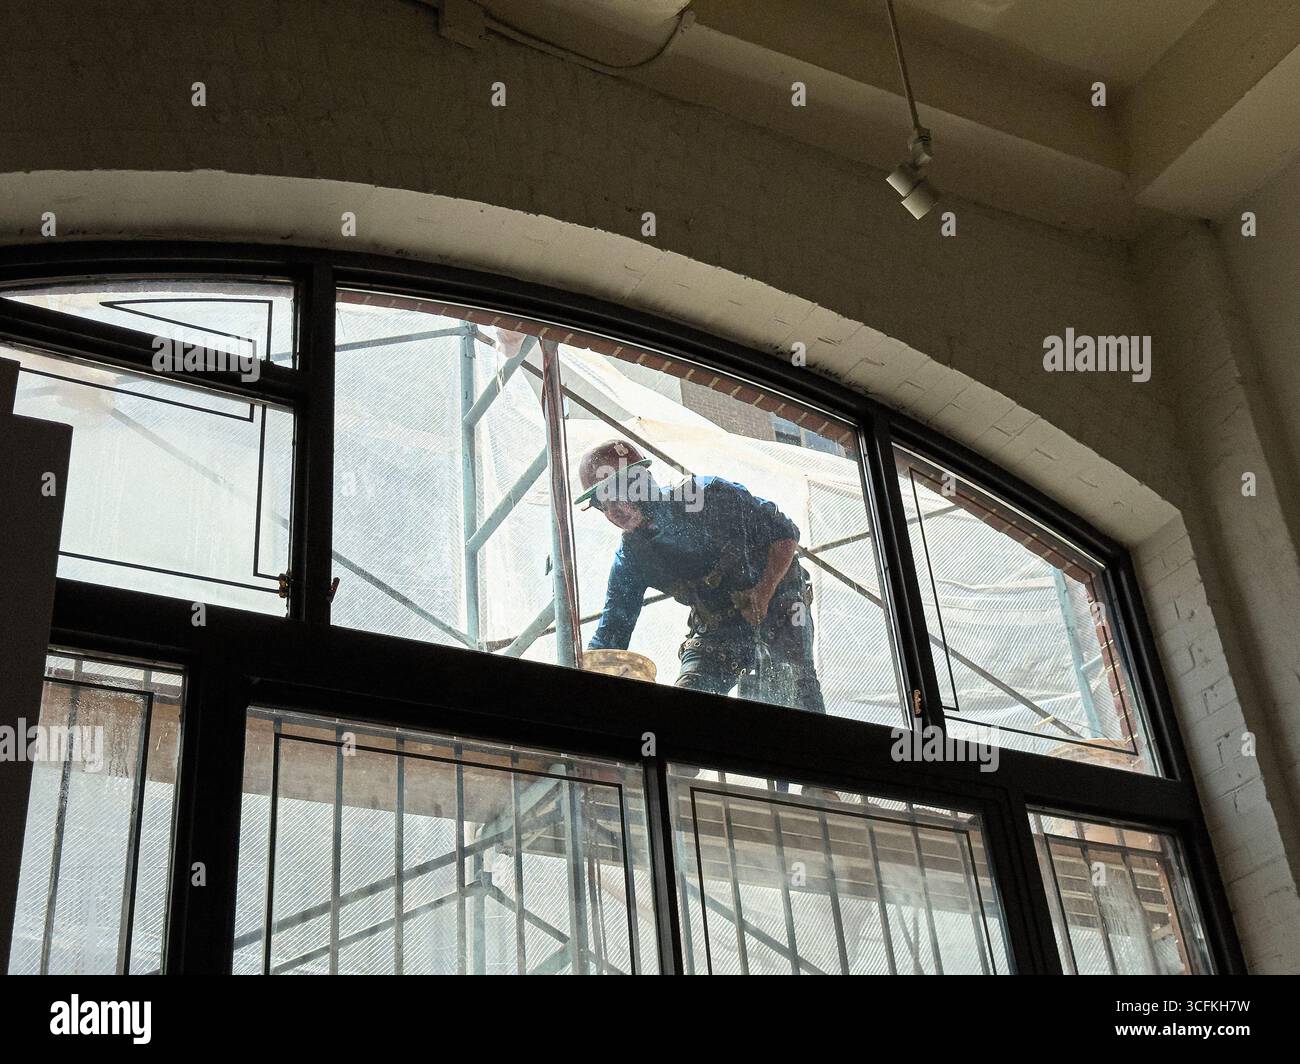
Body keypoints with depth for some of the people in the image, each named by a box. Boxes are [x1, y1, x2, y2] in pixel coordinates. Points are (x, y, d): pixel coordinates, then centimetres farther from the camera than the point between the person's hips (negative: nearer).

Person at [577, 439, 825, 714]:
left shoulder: (712, 496, -20)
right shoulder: (630, 559, -9)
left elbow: (785, 533, -13)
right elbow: (611, 633, -7)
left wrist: (764, 592, -26)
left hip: (777, 606, -4)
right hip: (715, 630, 4)